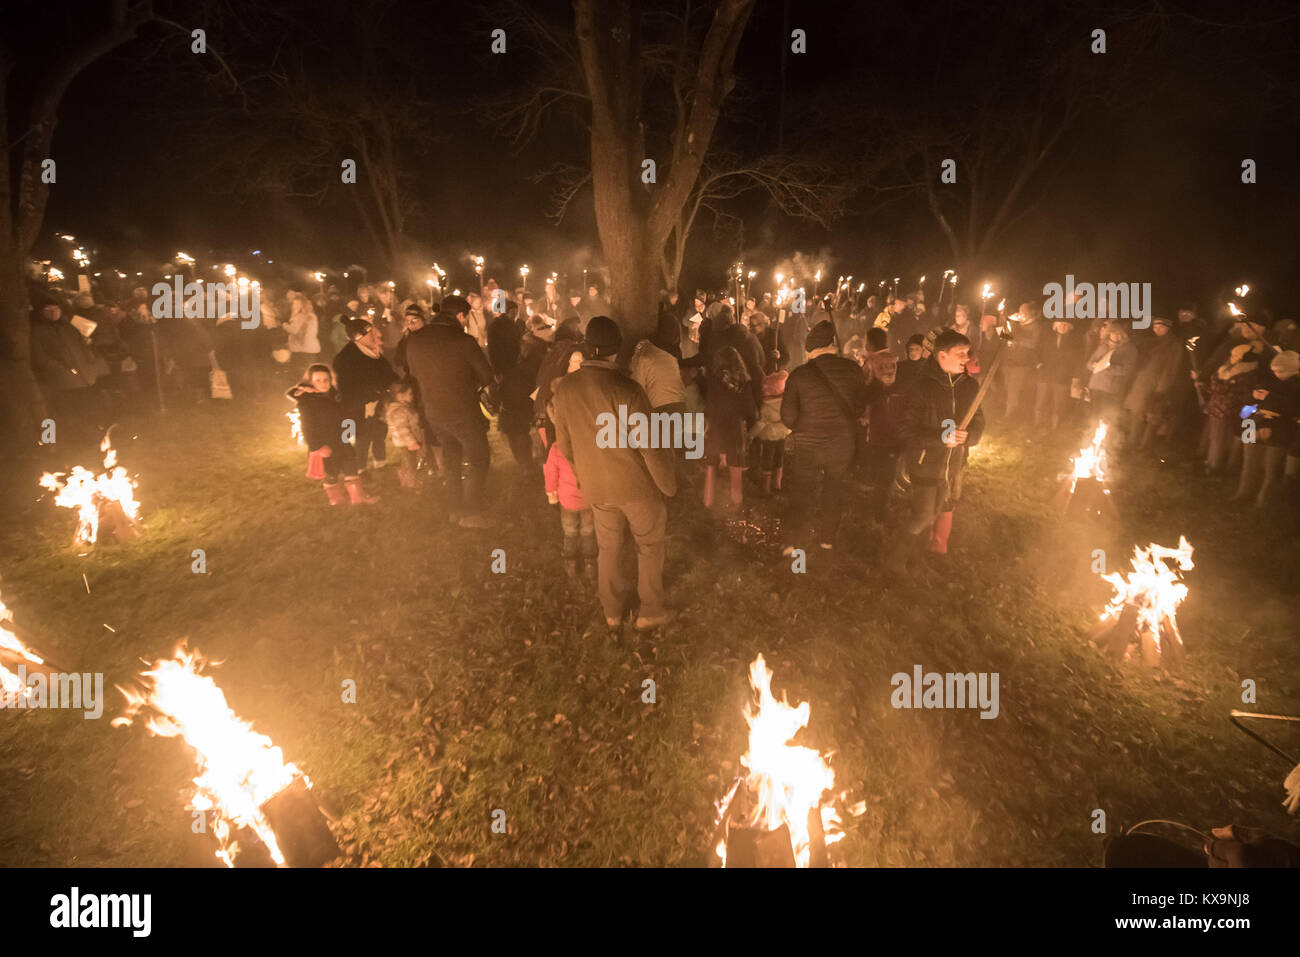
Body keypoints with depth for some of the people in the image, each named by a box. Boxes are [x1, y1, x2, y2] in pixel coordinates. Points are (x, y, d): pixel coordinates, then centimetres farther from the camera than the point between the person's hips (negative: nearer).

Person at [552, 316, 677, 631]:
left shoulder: (564, 388, -8)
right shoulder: (626, 390, -24)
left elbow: (565, 445, 3)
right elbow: (650, 446, -19)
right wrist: (669, 483, -5)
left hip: (596, 487, 4)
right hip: (636, 484, -4)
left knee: (608, 546, 21)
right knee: (651, 544, 17)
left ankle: (612, 611, 34)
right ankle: (651, 611, 26)